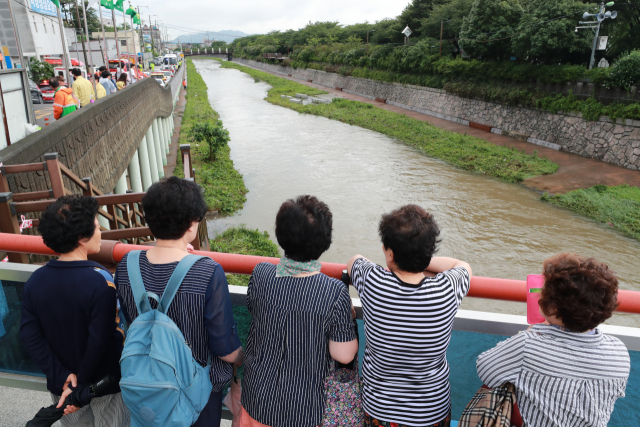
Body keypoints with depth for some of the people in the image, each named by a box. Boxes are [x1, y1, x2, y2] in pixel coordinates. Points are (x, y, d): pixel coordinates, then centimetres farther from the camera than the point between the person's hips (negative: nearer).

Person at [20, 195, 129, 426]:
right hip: (106, 388, -4)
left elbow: (30, 336, -10)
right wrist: (80, 386, -12)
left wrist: (62, 377, -10)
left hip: (61, 387, 5)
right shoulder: (100, 281, -26)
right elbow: (101, 342, -26)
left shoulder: (34, 282, -10)